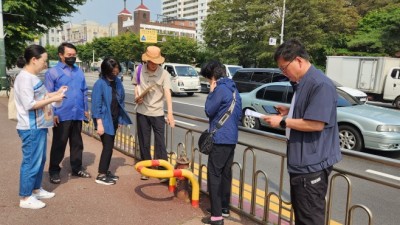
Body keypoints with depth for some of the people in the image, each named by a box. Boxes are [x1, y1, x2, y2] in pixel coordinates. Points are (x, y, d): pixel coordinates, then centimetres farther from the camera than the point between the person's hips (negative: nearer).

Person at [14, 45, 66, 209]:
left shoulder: (33, 77, 12)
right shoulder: (24, 78, -18)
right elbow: (29, 104, -23)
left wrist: (55, 93, 6)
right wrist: (52, 99, -19)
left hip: (39, 126, 10)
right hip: (31, 128, -10)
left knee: (40, 160, 19)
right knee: (31, 162, 0)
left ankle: (36, 190, 33)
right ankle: (25, 198, 13)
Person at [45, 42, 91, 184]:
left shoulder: (79, 71, 11)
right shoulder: (52, 72, -5)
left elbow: (84, 91, 13)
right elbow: (48, 95, -8)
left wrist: (86, 109, 10)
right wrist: (52, 113, -13)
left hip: (78, 115, 5)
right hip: (61, 116, -5)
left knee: (77, 143, 14)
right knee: (59, 144, 5)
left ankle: (77, 168, 27)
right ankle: (54, 171, 19)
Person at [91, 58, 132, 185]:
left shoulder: (117, 82, 3)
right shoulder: (100, 84, -16)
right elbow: (96, 105, -16)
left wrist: (121, 118, 10)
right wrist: (99, 123, -19)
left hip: (114, 119, 7)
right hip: (105, 120, -7)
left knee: (110, 146, 13)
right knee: (107, 147, -5)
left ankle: (105, 171, 27)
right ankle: (101, 175, 7)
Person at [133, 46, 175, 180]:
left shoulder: (164, 73, -11)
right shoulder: (139, 71, -2)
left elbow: (167, 93, -21)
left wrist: (170, 113, -32)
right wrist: (137, 97, -10)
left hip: (157, 113, -3)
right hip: (142, 111, 3)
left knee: (160, 142, -1)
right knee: (144, 142, 11)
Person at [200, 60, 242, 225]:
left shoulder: (220, 89, -14)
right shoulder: (233, 88, 14)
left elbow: (209, 111, -10)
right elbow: (239, 114, 19)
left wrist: (211, 93, -2)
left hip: (220, 139, -9)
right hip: (231, 138, 9)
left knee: (214, 175, -3)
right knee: (226, 174, 16)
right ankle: (224, 208, 26)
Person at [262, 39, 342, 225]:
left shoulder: (320, 84, -21)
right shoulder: (301, 83, 11)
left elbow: (316, 124, -26)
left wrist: (282, 122, -17)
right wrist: (288, 111, 5)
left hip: (312, 164, -10)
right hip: (301, 161, 10)